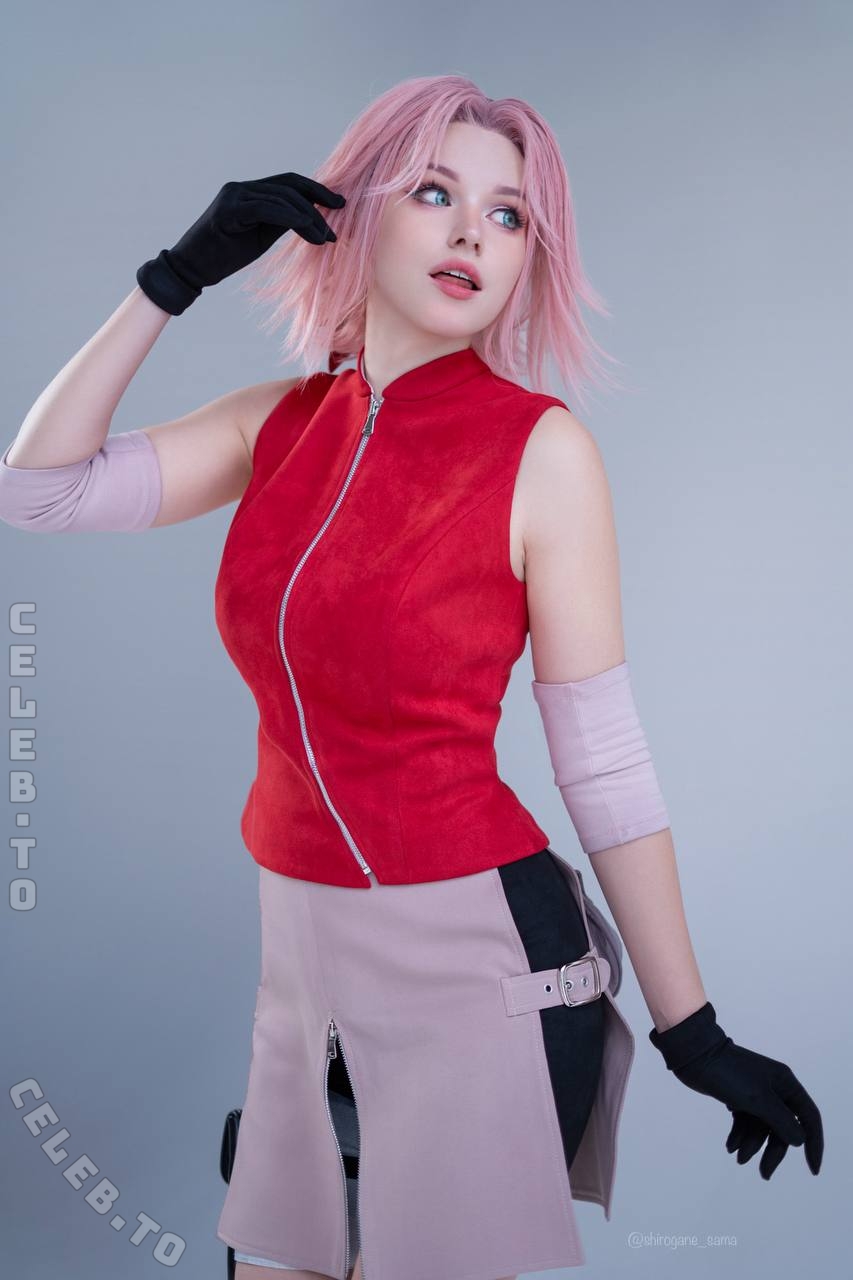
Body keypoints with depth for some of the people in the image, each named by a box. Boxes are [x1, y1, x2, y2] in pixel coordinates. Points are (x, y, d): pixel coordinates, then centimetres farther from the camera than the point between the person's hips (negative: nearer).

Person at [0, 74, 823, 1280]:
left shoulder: (542, 448, -12)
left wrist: (693, 1033, -9)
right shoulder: (278, 423, 3)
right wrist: (176, 277, -5)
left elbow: (604, 763, -11)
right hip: (300, 939, 5)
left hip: (477, 950, -5)